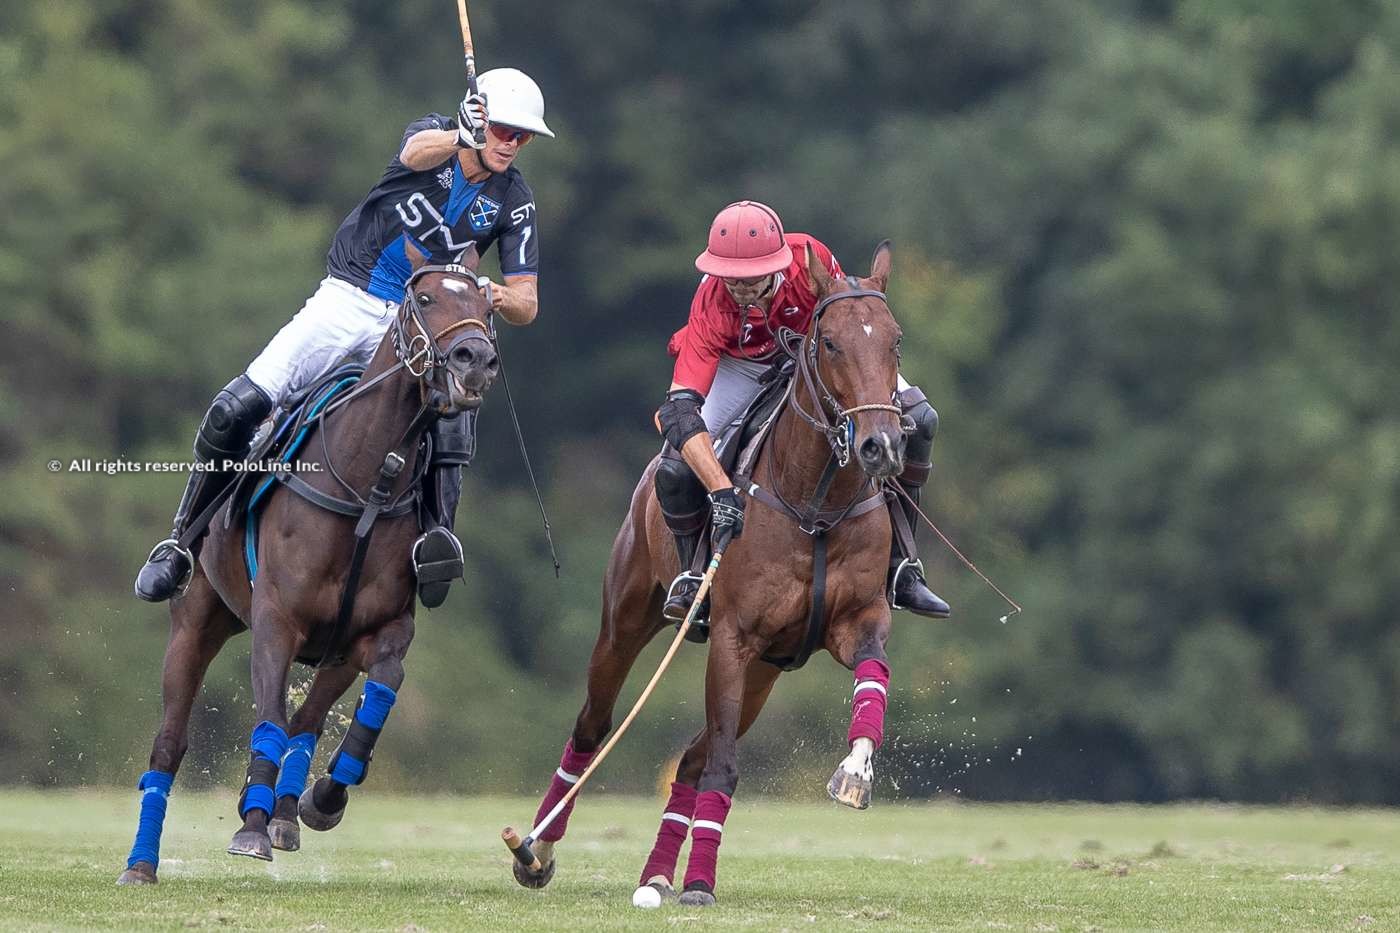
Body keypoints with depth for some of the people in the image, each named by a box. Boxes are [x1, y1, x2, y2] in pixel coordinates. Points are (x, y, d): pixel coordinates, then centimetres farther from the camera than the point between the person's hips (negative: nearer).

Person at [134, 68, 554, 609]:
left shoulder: (513, 204, 2)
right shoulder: (435, 135, -2)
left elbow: (526, 304, -1)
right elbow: (417, 153, -28)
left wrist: (499, 299, -26)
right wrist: (461, 137, -51)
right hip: (347, 299, -1)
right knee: (236, 410, -13)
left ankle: (439, 536, -42)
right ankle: (183, 544, 3)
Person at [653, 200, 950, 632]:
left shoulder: (811, 258, -36)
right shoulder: (711, 305, -38)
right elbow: (681, 410, -43)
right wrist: (721, 491, -53)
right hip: (741, 365, -2)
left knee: (918, 420, -16)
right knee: (676, 469, -21)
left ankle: (898, 567, -6)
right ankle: (690, 574, 8)